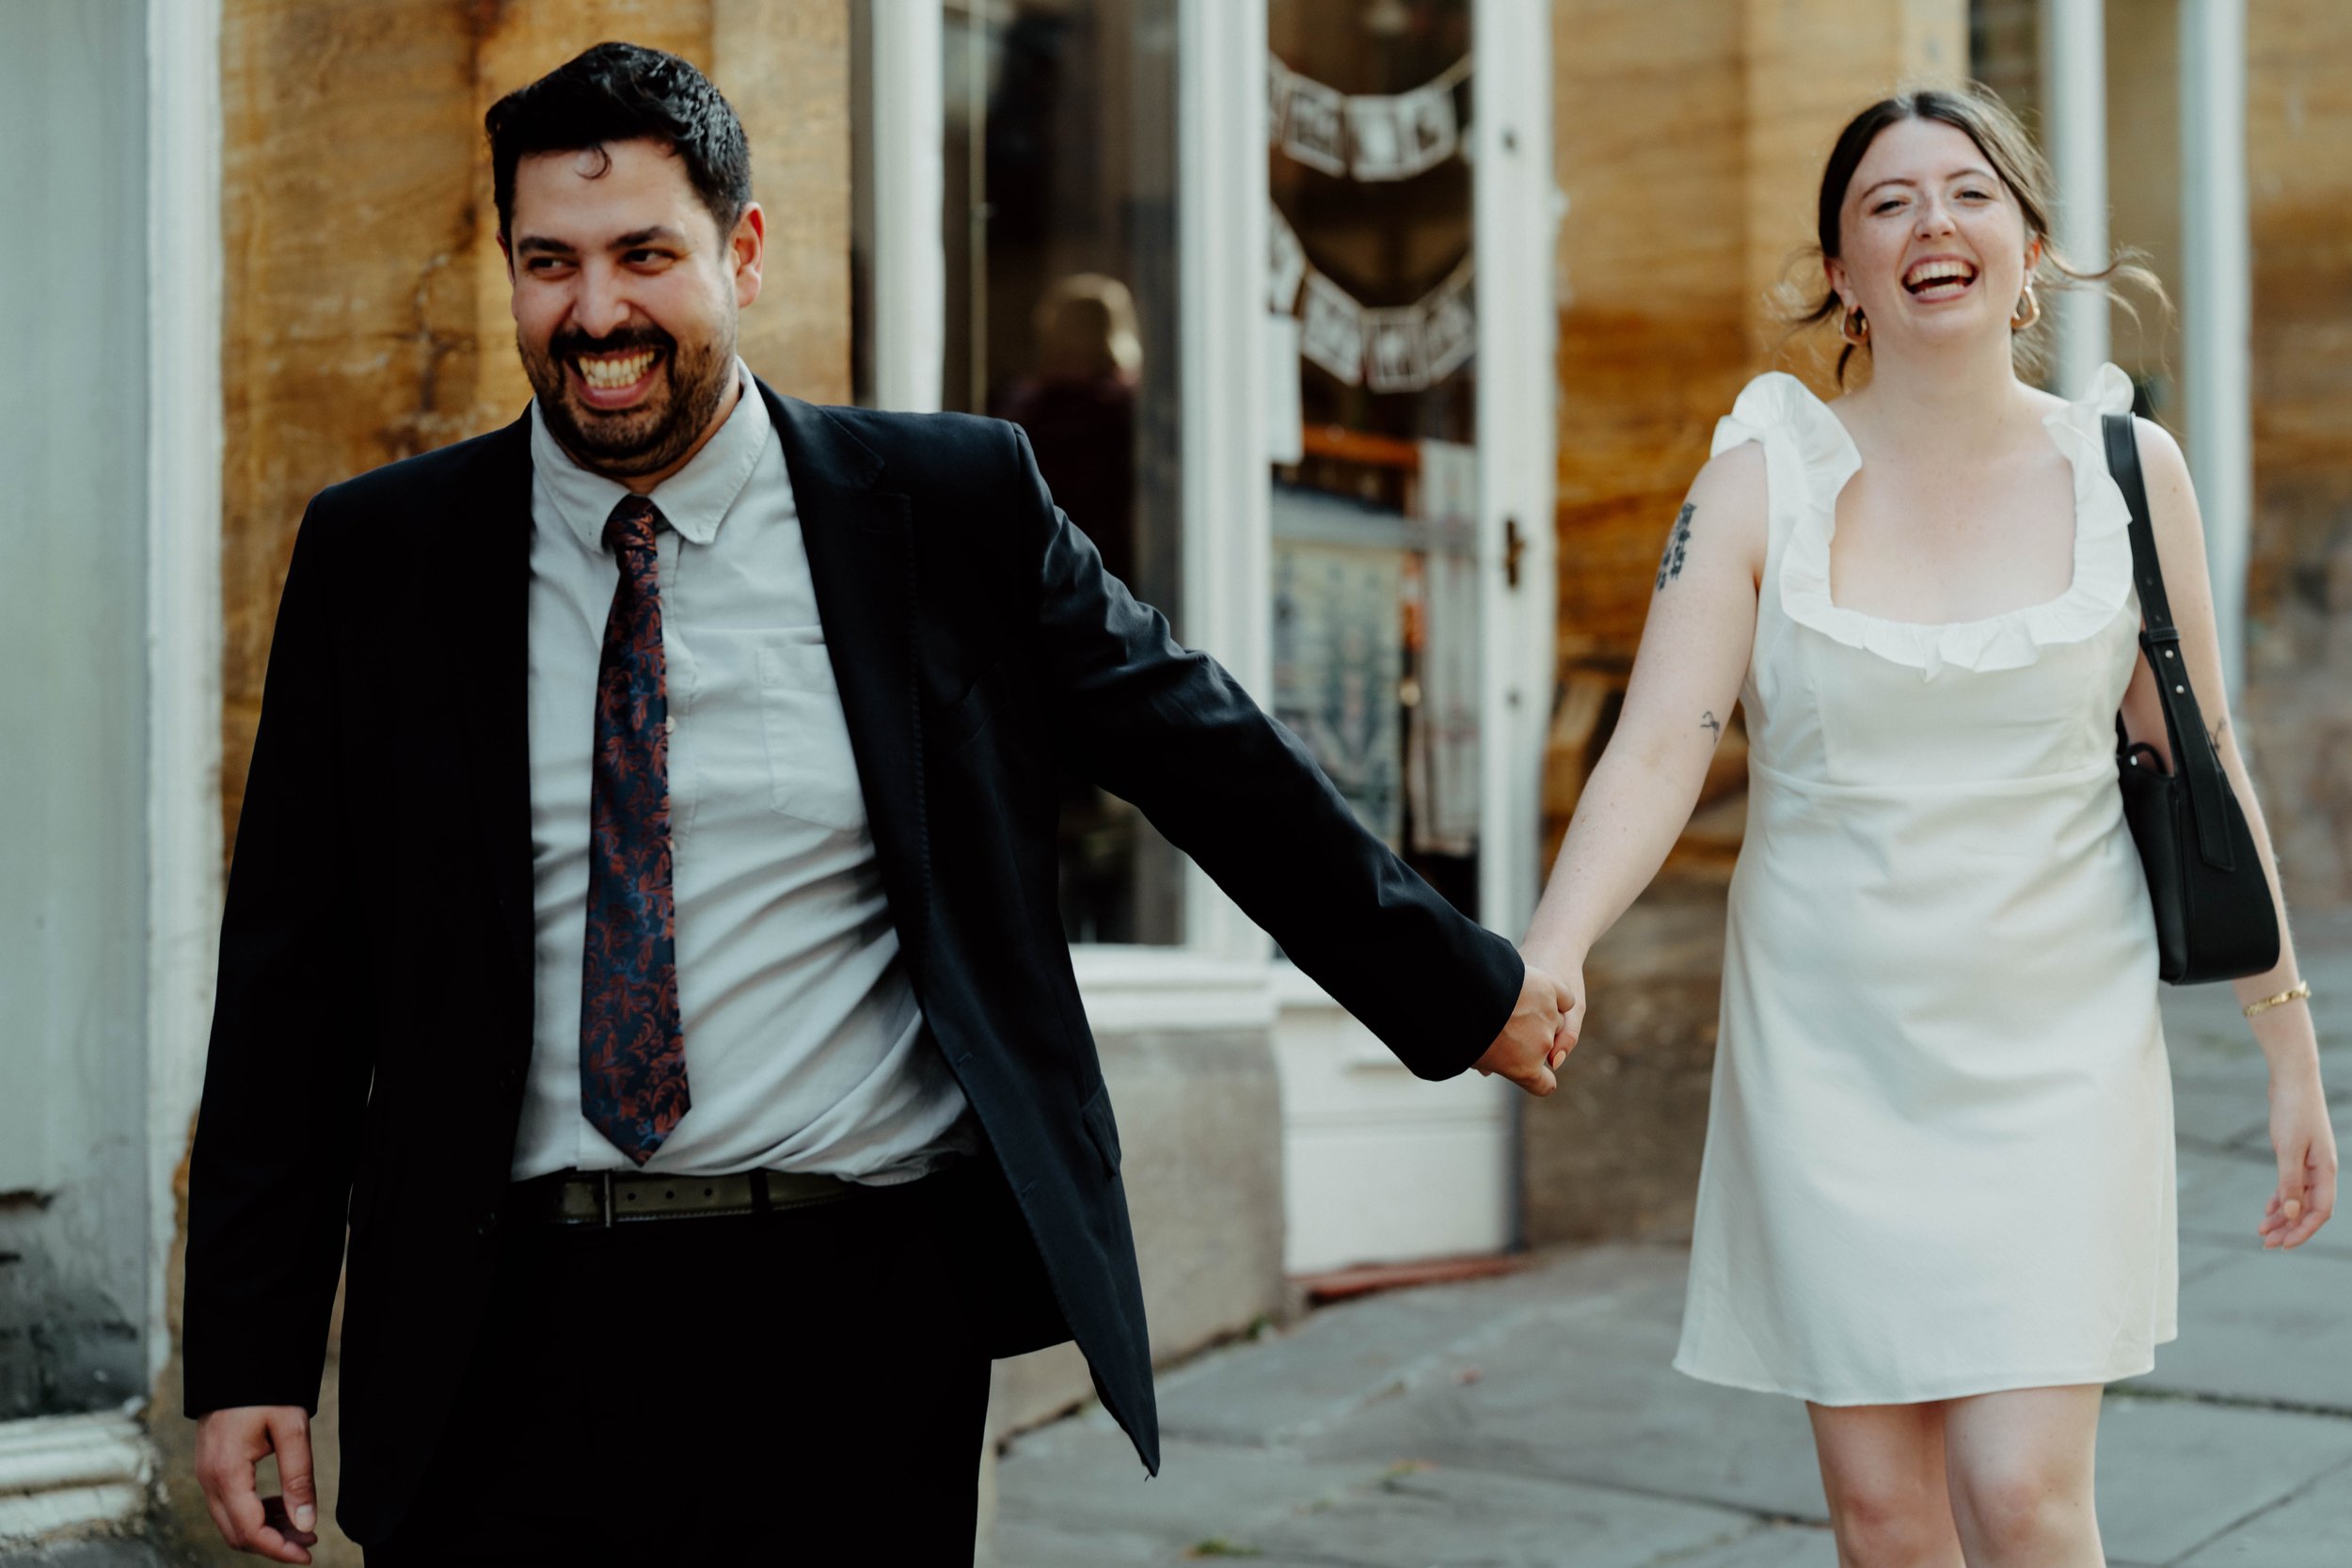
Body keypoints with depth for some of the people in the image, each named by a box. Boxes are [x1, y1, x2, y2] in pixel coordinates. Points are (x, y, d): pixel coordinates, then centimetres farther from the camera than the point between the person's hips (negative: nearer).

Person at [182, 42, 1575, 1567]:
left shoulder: (951, 507, 1)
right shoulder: (376, 555, 4)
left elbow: (1214, 757, 10)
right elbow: (297, 984, 4)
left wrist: (1465, 991, 15)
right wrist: (247, 1352, 1)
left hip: (865, 1317, 0)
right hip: (510, 1326, 1)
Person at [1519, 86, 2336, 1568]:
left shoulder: (2125, 471, 0)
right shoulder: (1765, 479, -3)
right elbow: (1660, 743, -12)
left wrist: (2292, 1050, 8)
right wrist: (1549, 952, -30)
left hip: (2057, 1057, 0)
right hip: (1829, 1060, 0)